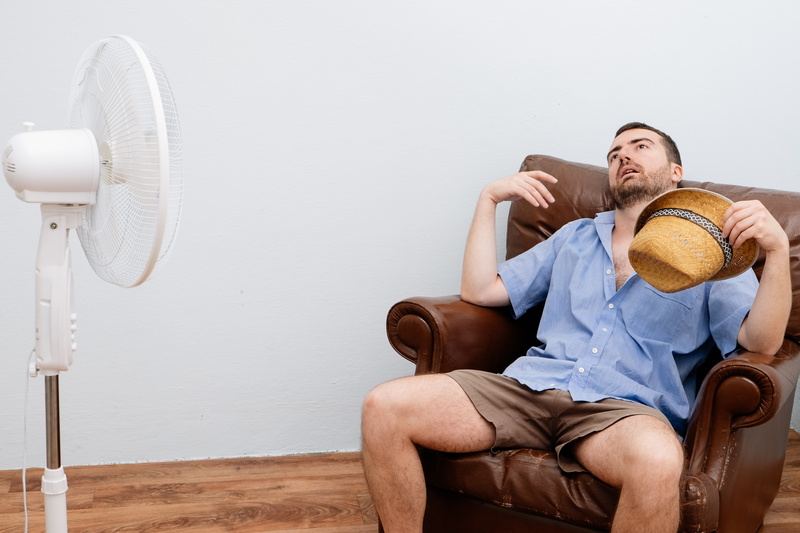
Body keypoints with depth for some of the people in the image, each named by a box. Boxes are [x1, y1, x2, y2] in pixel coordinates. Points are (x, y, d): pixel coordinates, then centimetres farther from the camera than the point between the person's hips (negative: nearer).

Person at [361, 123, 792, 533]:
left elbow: (760, 342, -1)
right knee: (383, 407, -19)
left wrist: (777, 248, -17)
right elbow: (479, 291, 22)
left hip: (627, 407, -3)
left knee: (658, 462, -42)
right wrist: (488, 199, 18)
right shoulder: (575, 237, 28)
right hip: (531, 383, 4)